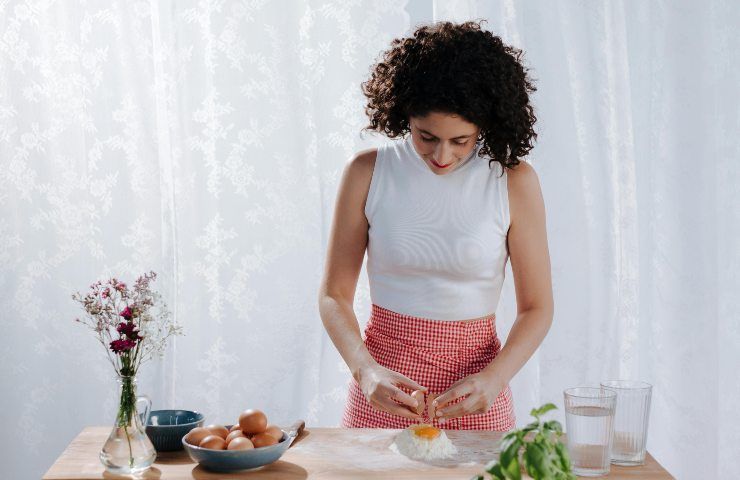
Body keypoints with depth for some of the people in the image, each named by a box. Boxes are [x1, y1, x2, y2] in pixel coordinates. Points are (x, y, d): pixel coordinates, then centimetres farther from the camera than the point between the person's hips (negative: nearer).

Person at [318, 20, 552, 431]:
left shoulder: (514, 181, -7)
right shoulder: (368, 172, -5)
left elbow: (537, 307, -4)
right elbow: (334, 294, -4)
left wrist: (493, 380, -20)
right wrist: (366, 369, -20)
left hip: (473, 393, 0)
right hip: (386, 384, 1)